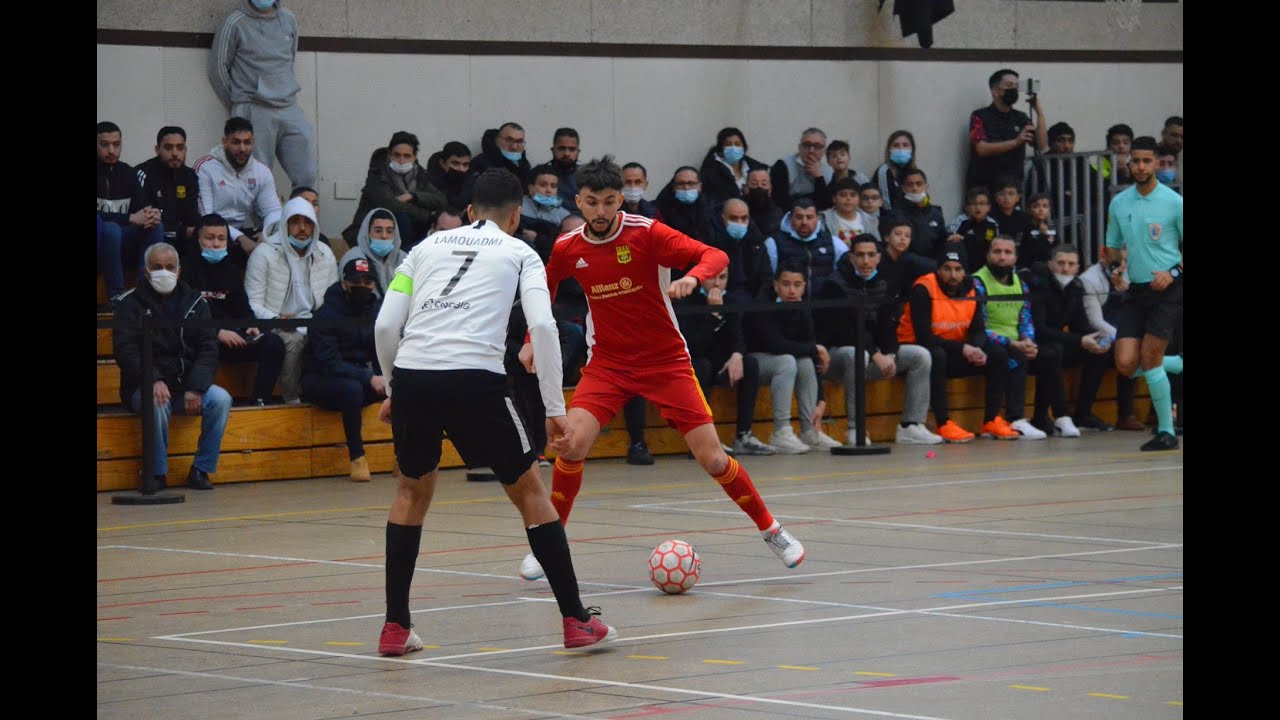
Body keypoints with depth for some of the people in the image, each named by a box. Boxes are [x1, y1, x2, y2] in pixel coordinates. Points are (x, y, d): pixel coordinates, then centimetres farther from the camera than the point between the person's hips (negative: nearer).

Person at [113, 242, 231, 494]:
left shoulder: (194, 302, 9)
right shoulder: (131, 305, 1)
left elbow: (208, 349, 2)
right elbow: (125, 351, -11)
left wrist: (195, 388, -16)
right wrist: (153, 382, -28)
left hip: (187, 385, 3)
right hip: (143, 387, -3)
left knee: (221, 399, -24)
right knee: (157, 403, -36)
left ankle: (201, 469, -12)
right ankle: (156, 473, -20)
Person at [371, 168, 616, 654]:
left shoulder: (429, 246, 23)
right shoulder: (520, 254, 16)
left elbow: (386, 325, 14)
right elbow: (542, 326, 0)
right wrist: (555, 410, 2)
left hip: (412, 375, 3)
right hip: (474, 378, -3)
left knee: (413, 490, 24)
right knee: (528, 490, 13)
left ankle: (395, 628, 19)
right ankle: (576, 620, 12)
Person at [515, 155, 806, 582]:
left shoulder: (646, 233, -15)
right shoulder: (567, 249, -4)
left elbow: (716, 257, -20)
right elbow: (546, 288, 19)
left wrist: (692, 277, -40)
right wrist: (531, 340, 12)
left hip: (666, 361, -2)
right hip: (607, 363, 2)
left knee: (711, 457, -6)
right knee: (573, 444, -20)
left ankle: (770, 530, 17)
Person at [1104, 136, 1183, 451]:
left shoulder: (1173, 202, -7)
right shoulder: (1118, 203, 7)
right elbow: (1113, 246, 18)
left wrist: (1173, 273, -15)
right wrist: (1115, 268, -2)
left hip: (1167, 291, -5)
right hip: (1135, 291, 5)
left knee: (1149, 358, -13)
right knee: (1126, 364, -7)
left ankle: (1167, 431, 0)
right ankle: (1177, 366, 24)